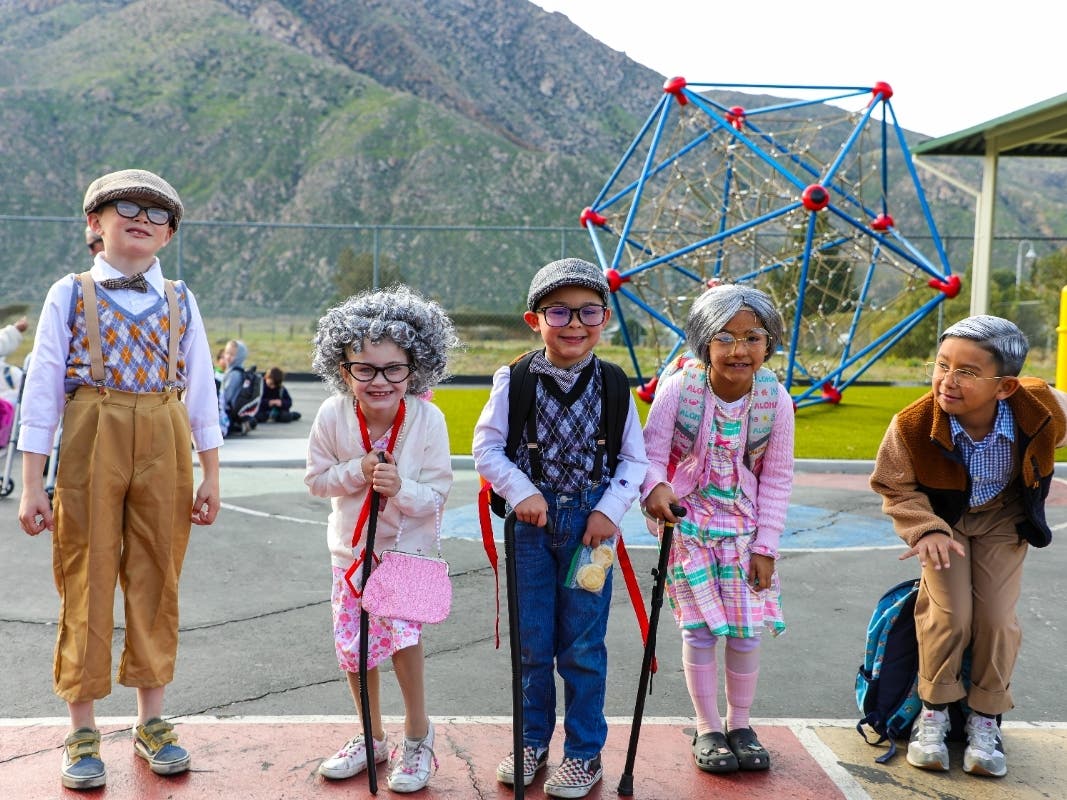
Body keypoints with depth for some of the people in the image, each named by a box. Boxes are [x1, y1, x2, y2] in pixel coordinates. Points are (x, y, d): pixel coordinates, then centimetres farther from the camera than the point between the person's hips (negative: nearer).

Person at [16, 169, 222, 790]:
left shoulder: (180, 301, 8)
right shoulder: (70, 295, 3)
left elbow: (201, 390, 9)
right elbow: (42, 389, 0)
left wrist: (211, 476, 6)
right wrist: (32, 484, -5)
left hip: (164, 447, 2)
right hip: (91, 442, -2)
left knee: (157, 579, 8)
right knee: (86, 580, 3)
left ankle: (152, 722, 22)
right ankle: (83, 733, 16)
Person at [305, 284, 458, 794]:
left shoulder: (427, 419, -23)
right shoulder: (332, 415, -18)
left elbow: (436, 494, -18)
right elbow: (316, 479, -7)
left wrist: (400, 488, -38)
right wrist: (358, 471, -24)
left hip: (409, 543, -3)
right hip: (351, 544, 3)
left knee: (401, 628, -20)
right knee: (352, 643, 8)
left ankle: (418, 733, 5)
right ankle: (372, 737, 31)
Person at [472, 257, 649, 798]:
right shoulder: (516, 380, -7)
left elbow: (635, 458, 2)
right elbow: (486, 446, -3)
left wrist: (610, 510, -10)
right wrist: (521, 491, -16)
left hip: (590, 522, 0)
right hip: (531, 519, 0)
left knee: (583, 646, 7)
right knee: (532, 642, 12)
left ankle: (584, 752, 24)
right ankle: (532, 742, 31)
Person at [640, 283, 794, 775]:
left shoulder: (776, 400, -13)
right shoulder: (678, 388, -19)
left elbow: (776, 478, -4)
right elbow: (651, 453, -15)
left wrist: (765, 546, -4)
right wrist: (655, 487, -38)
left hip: (745, 527, 2)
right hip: (689, 524, -2)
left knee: (747, 628, 7)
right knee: (700, 627, 3)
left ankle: (739, 725, 28)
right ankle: (707, 730, 21)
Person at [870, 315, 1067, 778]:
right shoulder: (913, 426, -35)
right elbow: (895, 486, -15)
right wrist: (927, 529, -32)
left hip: (1004, 515, 1)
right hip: (943, 516, -1)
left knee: (998, 617, -2)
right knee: (949, 614, -9)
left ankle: (985, 720, 18)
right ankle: (933, 713, 14)